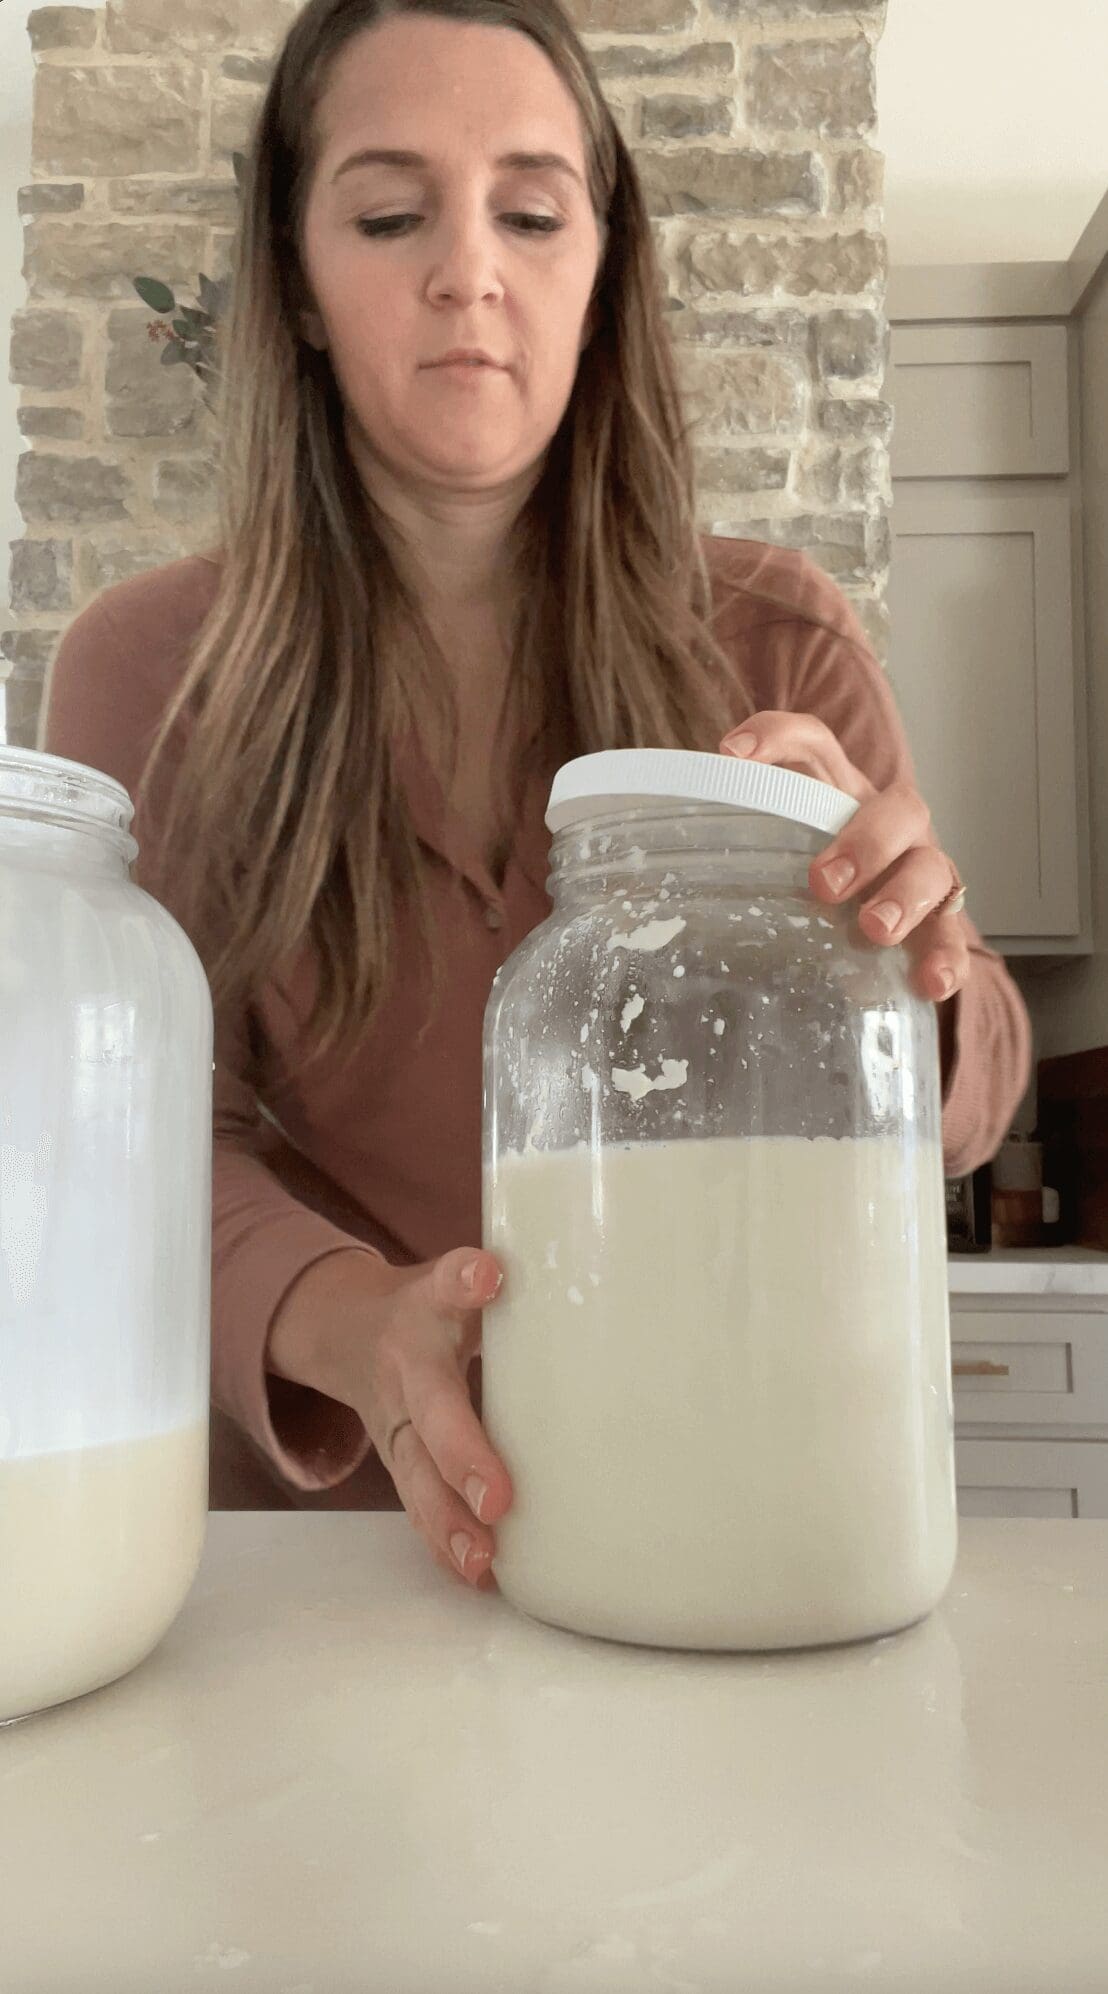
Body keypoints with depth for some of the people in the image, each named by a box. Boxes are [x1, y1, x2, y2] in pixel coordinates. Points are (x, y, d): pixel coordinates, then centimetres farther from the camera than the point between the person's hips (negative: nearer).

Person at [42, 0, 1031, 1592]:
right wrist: (350, 1328, -23)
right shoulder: (143, 670, -1)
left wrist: (903, 968, -22)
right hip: (312, 1515, -1)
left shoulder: (777, 646, 0)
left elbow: (964, 1100, 1)